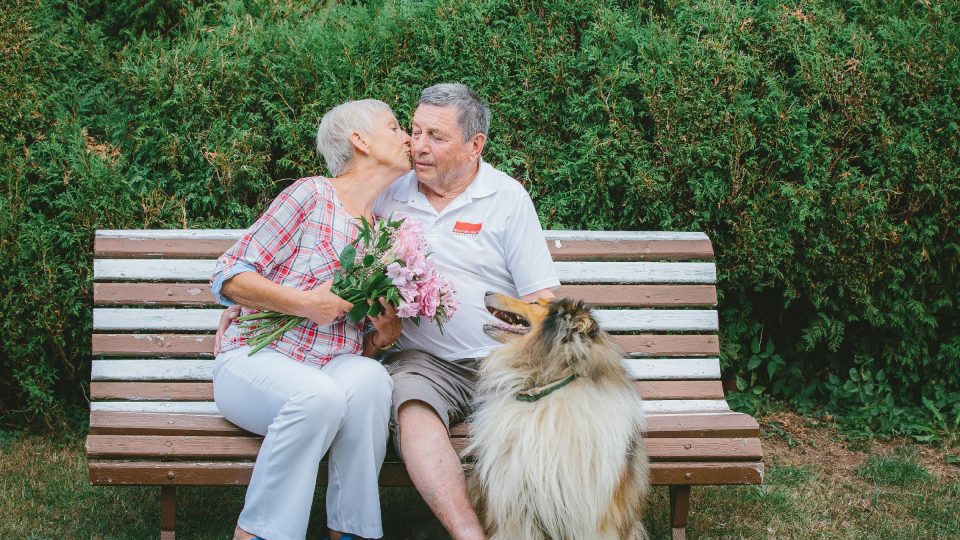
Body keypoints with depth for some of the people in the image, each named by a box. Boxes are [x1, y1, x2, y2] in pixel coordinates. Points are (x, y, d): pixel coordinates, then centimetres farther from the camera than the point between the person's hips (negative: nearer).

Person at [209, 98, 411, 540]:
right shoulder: (312, 196, -3)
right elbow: (228, 278, -6)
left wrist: (385, 334, -2)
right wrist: (302, 302, -18)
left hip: (331, 367, 4)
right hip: (254, 359, -4)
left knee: (369, 378, -31)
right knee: (319, 395, -37)